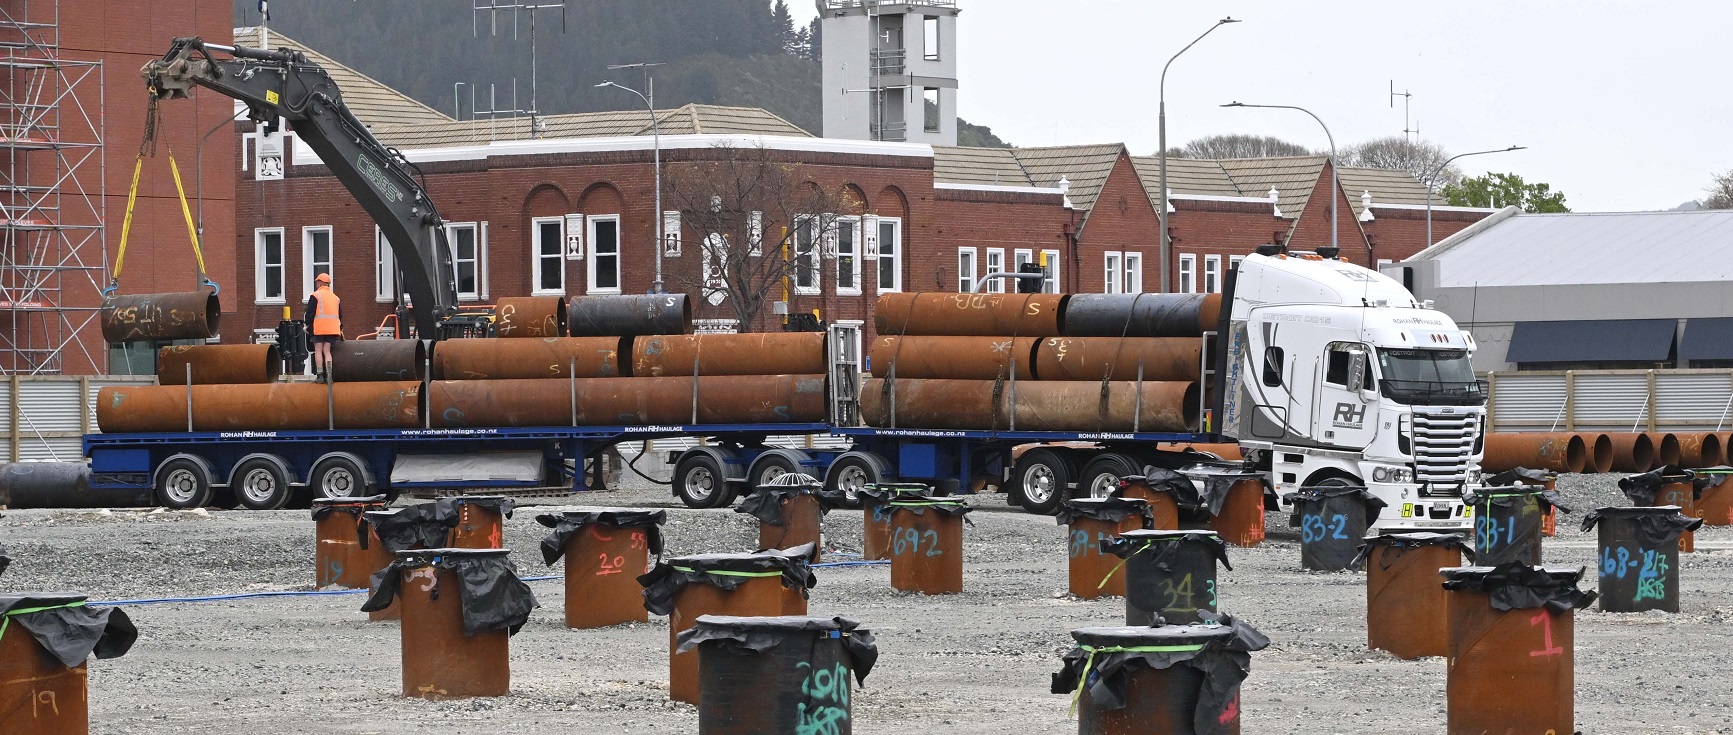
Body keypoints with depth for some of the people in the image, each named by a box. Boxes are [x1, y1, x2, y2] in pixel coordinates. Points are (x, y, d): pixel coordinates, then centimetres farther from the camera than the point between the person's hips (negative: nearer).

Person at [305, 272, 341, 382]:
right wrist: (340, 329, 24)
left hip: (319, 327, -5)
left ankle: (319, 375, -6)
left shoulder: (315, 295, -1)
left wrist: (308, 325, 4)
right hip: (333, 327, 5)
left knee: (318, 351, 0)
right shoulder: (336, 297, 17)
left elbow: (310, 313, -5)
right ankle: (328, 374, -8)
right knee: (327, 351, 5)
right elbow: (340, 315, 20)